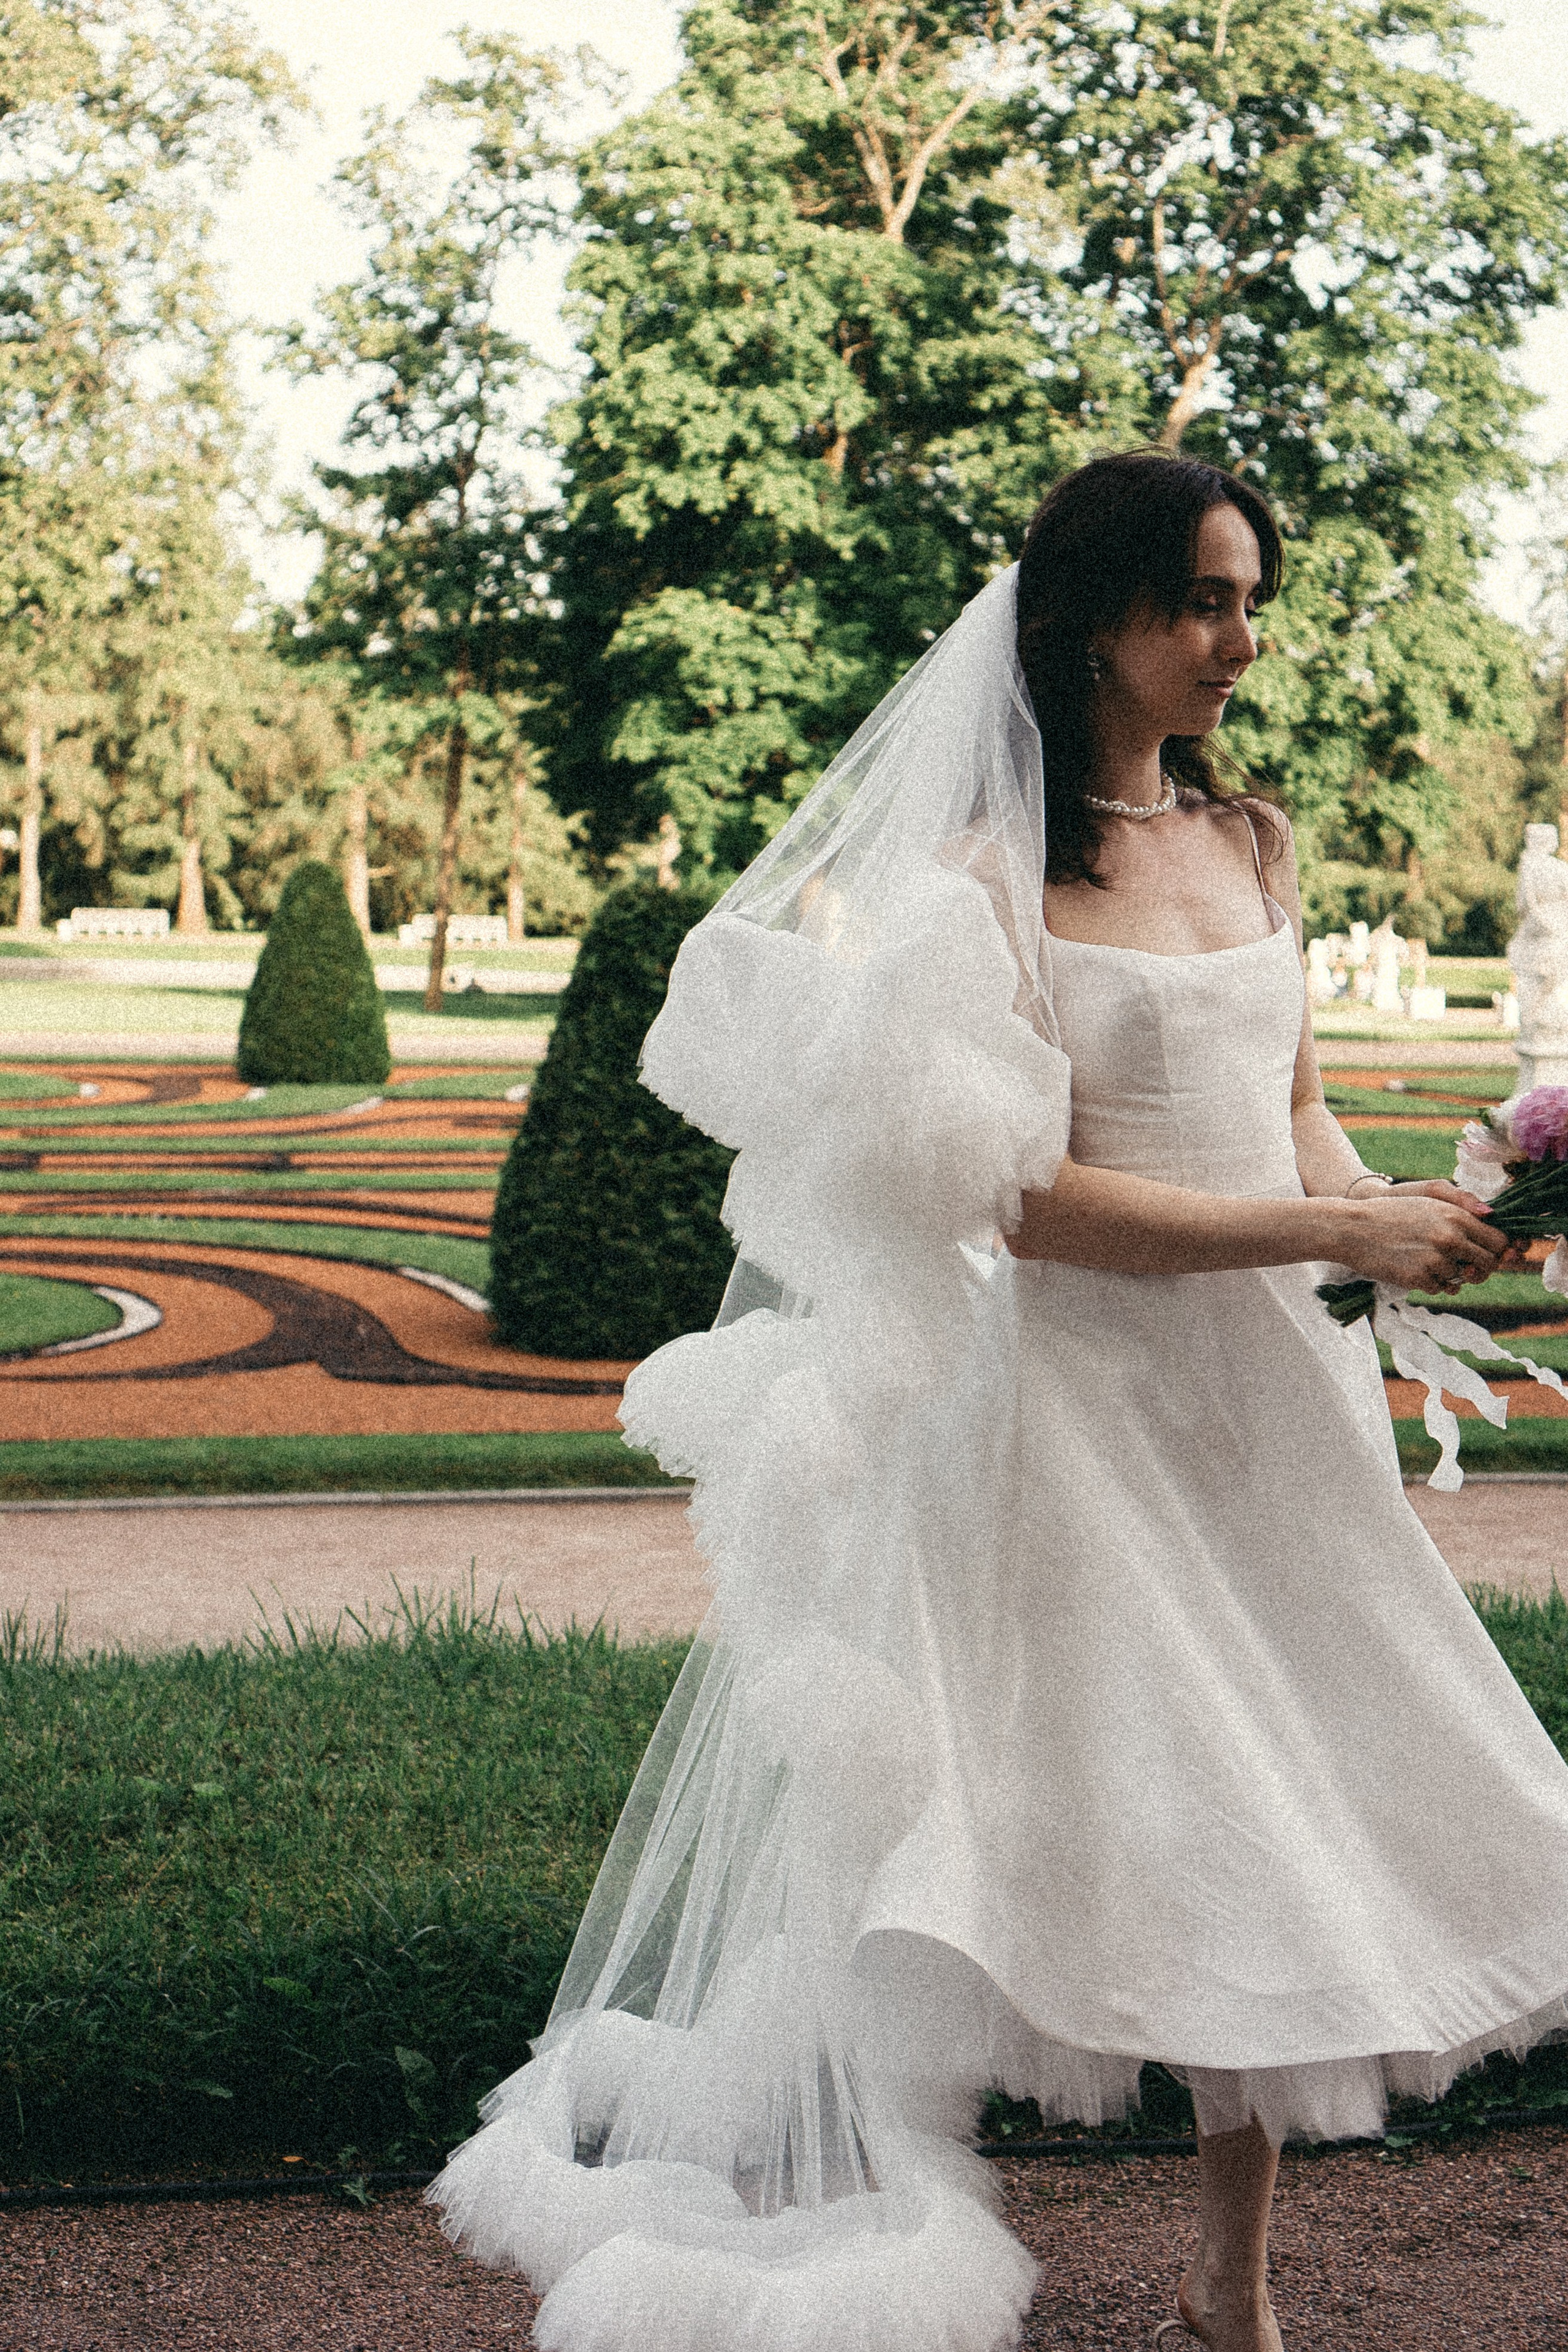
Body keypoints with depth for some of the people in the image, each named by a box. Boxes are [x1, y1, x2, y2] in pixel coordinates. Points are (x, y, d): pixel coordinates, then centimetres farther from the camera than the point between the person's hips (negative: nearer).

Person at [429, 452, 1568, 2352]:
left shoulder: (1249, 842, 10)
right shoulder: (988, 876, -11)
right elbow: (1032, 1201, -17)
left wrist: (1394, 1214, -6)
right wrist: (1334, 1230, -20)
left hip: (1267, 1398, 6)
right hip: (1082, 1401, -6)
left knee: (1280, 1838, 10)